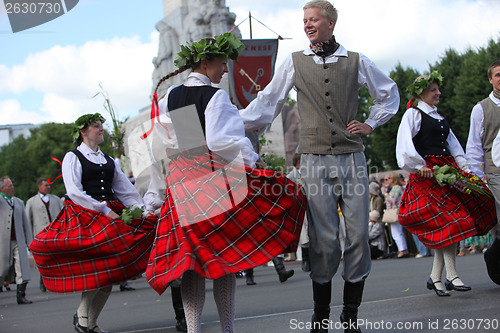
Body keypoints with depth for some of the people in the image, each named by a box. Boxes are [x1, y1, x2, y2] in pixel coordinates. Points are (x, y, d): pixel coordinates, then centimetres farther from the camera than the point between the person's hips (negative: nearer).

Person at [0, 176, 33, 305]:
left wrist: (30, 241, 15)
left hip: (18, 241, 4)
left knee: (23, 270, -7)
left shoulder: (19, 202, 19)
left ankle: (21, 296, -5)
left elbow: (26, 223, 20)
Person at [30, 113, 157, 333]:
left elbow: (126, 190, 16)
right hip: (85, 216, -6)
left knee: (110, 274, -3)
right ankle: (81, 314, -2)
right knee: (100, 268, -20)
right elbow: (74, 193, -10)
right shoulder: (73, 158, 2)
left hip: (112, 214, 6)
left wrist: (142, 210, -1)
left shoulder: (109, 161, 21)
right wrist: (104, 210, -16)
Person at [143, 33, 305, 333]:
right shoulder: (216, 96, -10)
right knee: (223, 256, 4)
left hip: (182, 184, 6)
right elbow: (220, 141, -19)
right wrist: (252, 158, -9)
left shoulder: (169, 98, 9)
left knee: (191, 261, 5)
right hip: (217, 180, -5)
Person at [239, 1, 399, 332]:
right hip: (316, 161, -1)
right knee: (324, 239, -4)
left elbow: (389, 92, 23)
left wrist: (371, 124, 13)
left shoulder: (356, 61, 8)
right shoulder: (294, 62, 7)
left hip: (352, 158, 1)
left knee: (358, 235, 0)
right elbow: (268, 101, 12)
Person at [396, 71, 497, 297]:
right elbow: (405, 144, -12)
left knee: (445, 223, 1)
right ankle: (451, 276, -16)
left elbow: (452, 143, 22)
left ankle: (435, 278, 5)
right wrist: (419, 166, -18)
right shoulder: (413, 114, 0)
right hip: (428, 173, -8)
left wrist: (463, 166, 9)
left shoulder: (438, 117, 24)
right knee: (449, 219, -17)